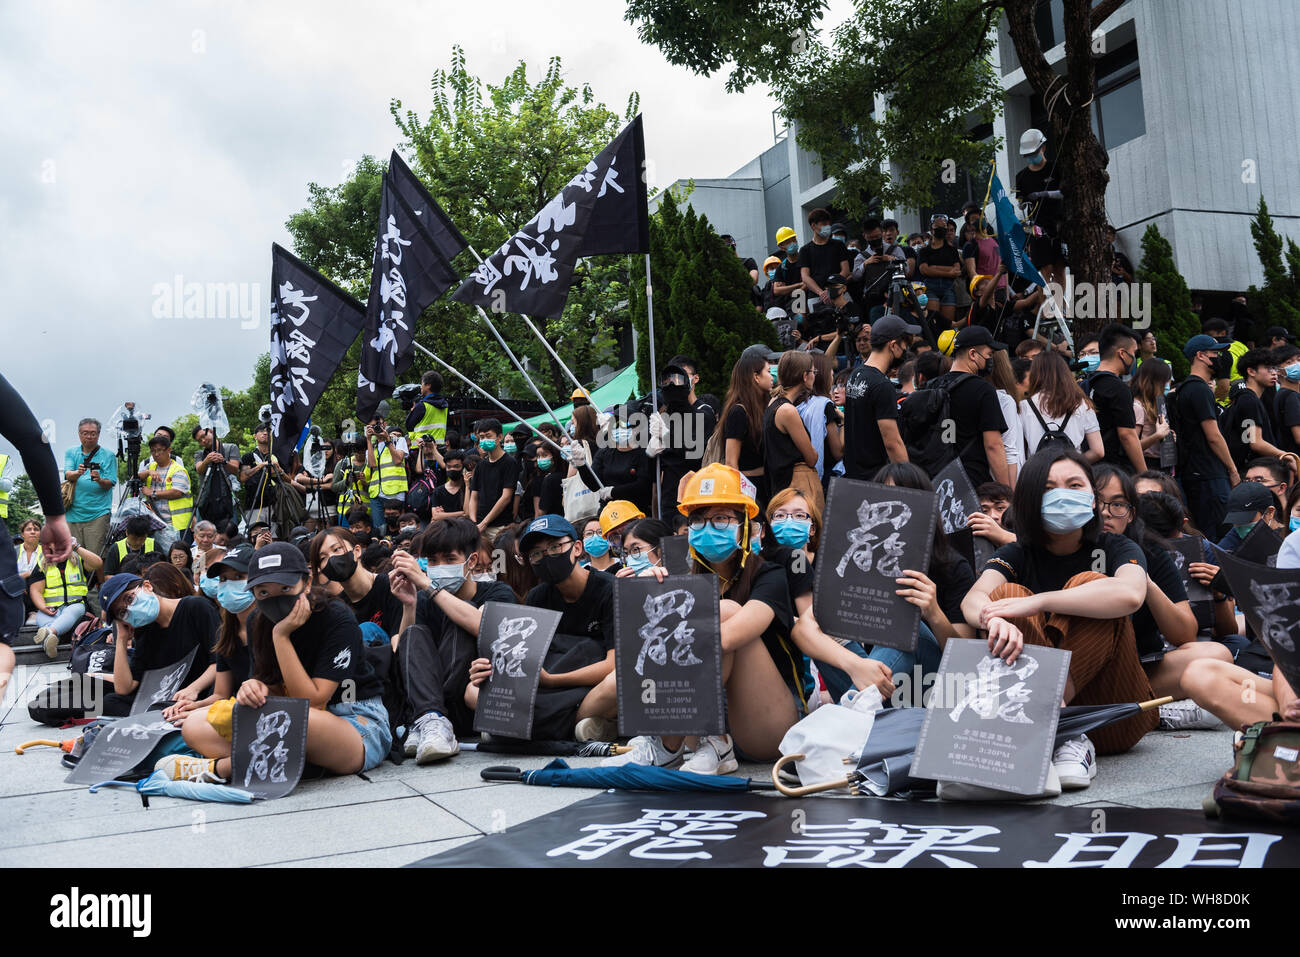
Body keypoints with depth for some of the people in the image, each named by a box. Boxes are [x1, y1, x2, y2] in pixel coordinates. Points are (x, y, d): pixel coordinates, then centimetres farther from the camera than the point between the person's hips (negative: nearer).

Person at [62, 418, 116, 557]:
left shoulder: (108, 455, 5)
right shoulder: (71, 453, 14)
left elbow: (109, 484, -2)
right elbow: (68, 475, -3)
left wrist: (99, 479, -24)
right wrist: (77, 473, -25)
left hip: (98, 514, -3)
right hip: (74, 513, 3)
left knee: (95, 556, -9)